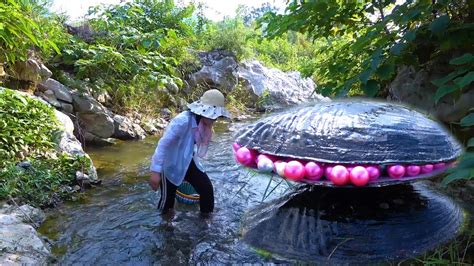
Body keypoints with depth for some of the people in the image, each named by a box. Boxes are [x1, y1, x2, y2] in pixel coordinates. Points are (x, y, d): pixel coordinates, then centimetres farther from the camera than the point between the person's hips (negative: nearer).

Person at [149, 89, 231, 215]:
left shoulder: (202, 123, -5)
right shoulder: (182, 121, -30)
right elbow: (163, 144, -30)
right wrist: (155, 171, -32)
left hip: (188, 162, 7)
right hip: (171, 165, -7)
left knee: (207, 189, 1)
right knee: (167, 198, 7)